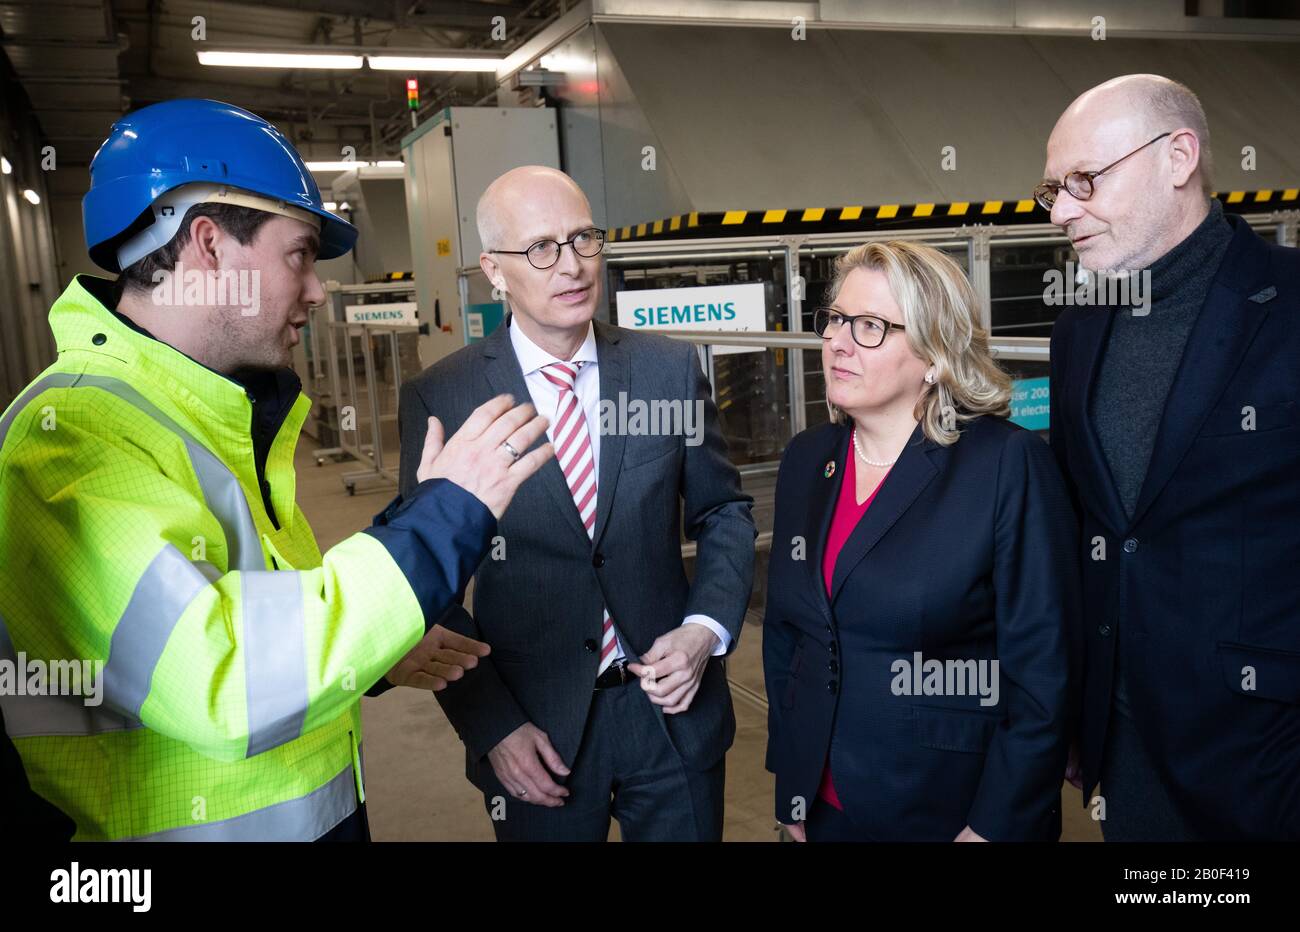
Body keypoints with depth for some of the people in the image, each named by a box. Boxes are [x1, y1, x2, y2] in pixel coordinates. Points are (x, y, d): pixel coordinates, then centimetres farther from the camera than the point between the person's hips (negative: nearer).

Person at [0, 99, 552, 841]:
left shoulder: (215, 418, 8)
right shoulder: (70, 434, -22)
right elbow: (217, 687, -34)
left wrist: (376, 651, 2)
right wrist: (442, 519, -30)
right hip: (200, 822, -8)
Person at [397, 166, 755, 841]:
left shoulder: (670, 368, -4)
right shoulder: (438, 399, -9)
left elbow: (724, 513, 6)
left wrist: (704, 629, -8)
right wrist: (492, 725, -8)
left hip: (674, 708, 2)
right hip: (535, 732, -1)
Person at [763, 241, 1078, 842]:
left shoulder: (1009, 465, -15)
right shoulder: (806, 460, 0)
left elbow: (1043, 672, -14)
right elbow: (783, 631, 7)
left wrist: (993, 827, -15)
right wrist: (789, 786, 8)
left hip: (956, 809, -4)